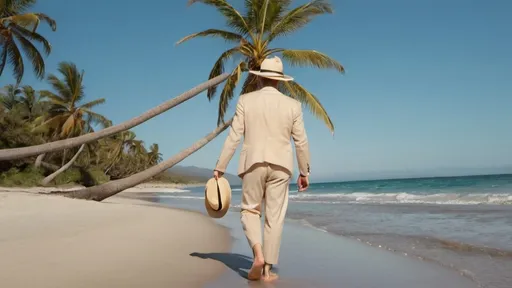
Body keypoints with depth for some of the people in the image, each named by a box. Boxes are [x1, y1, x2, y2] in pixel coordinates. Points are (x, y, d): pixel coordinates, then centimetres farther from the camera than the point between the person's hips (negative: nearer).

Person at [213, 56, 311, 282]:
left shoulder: (245, 100, -1)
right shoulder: (292, 105, 2)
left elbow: (233, 137, -4)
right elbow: (301, 142, 2)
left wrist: (220, 167, 2)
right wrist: (304, 172, 13)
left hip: (253, 164, -1)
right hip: (280, 166, 1)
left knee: (250, 211, 14)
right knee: (274, 218, 7)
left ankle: (258, 254, -8)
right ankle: (267, 269, 9)